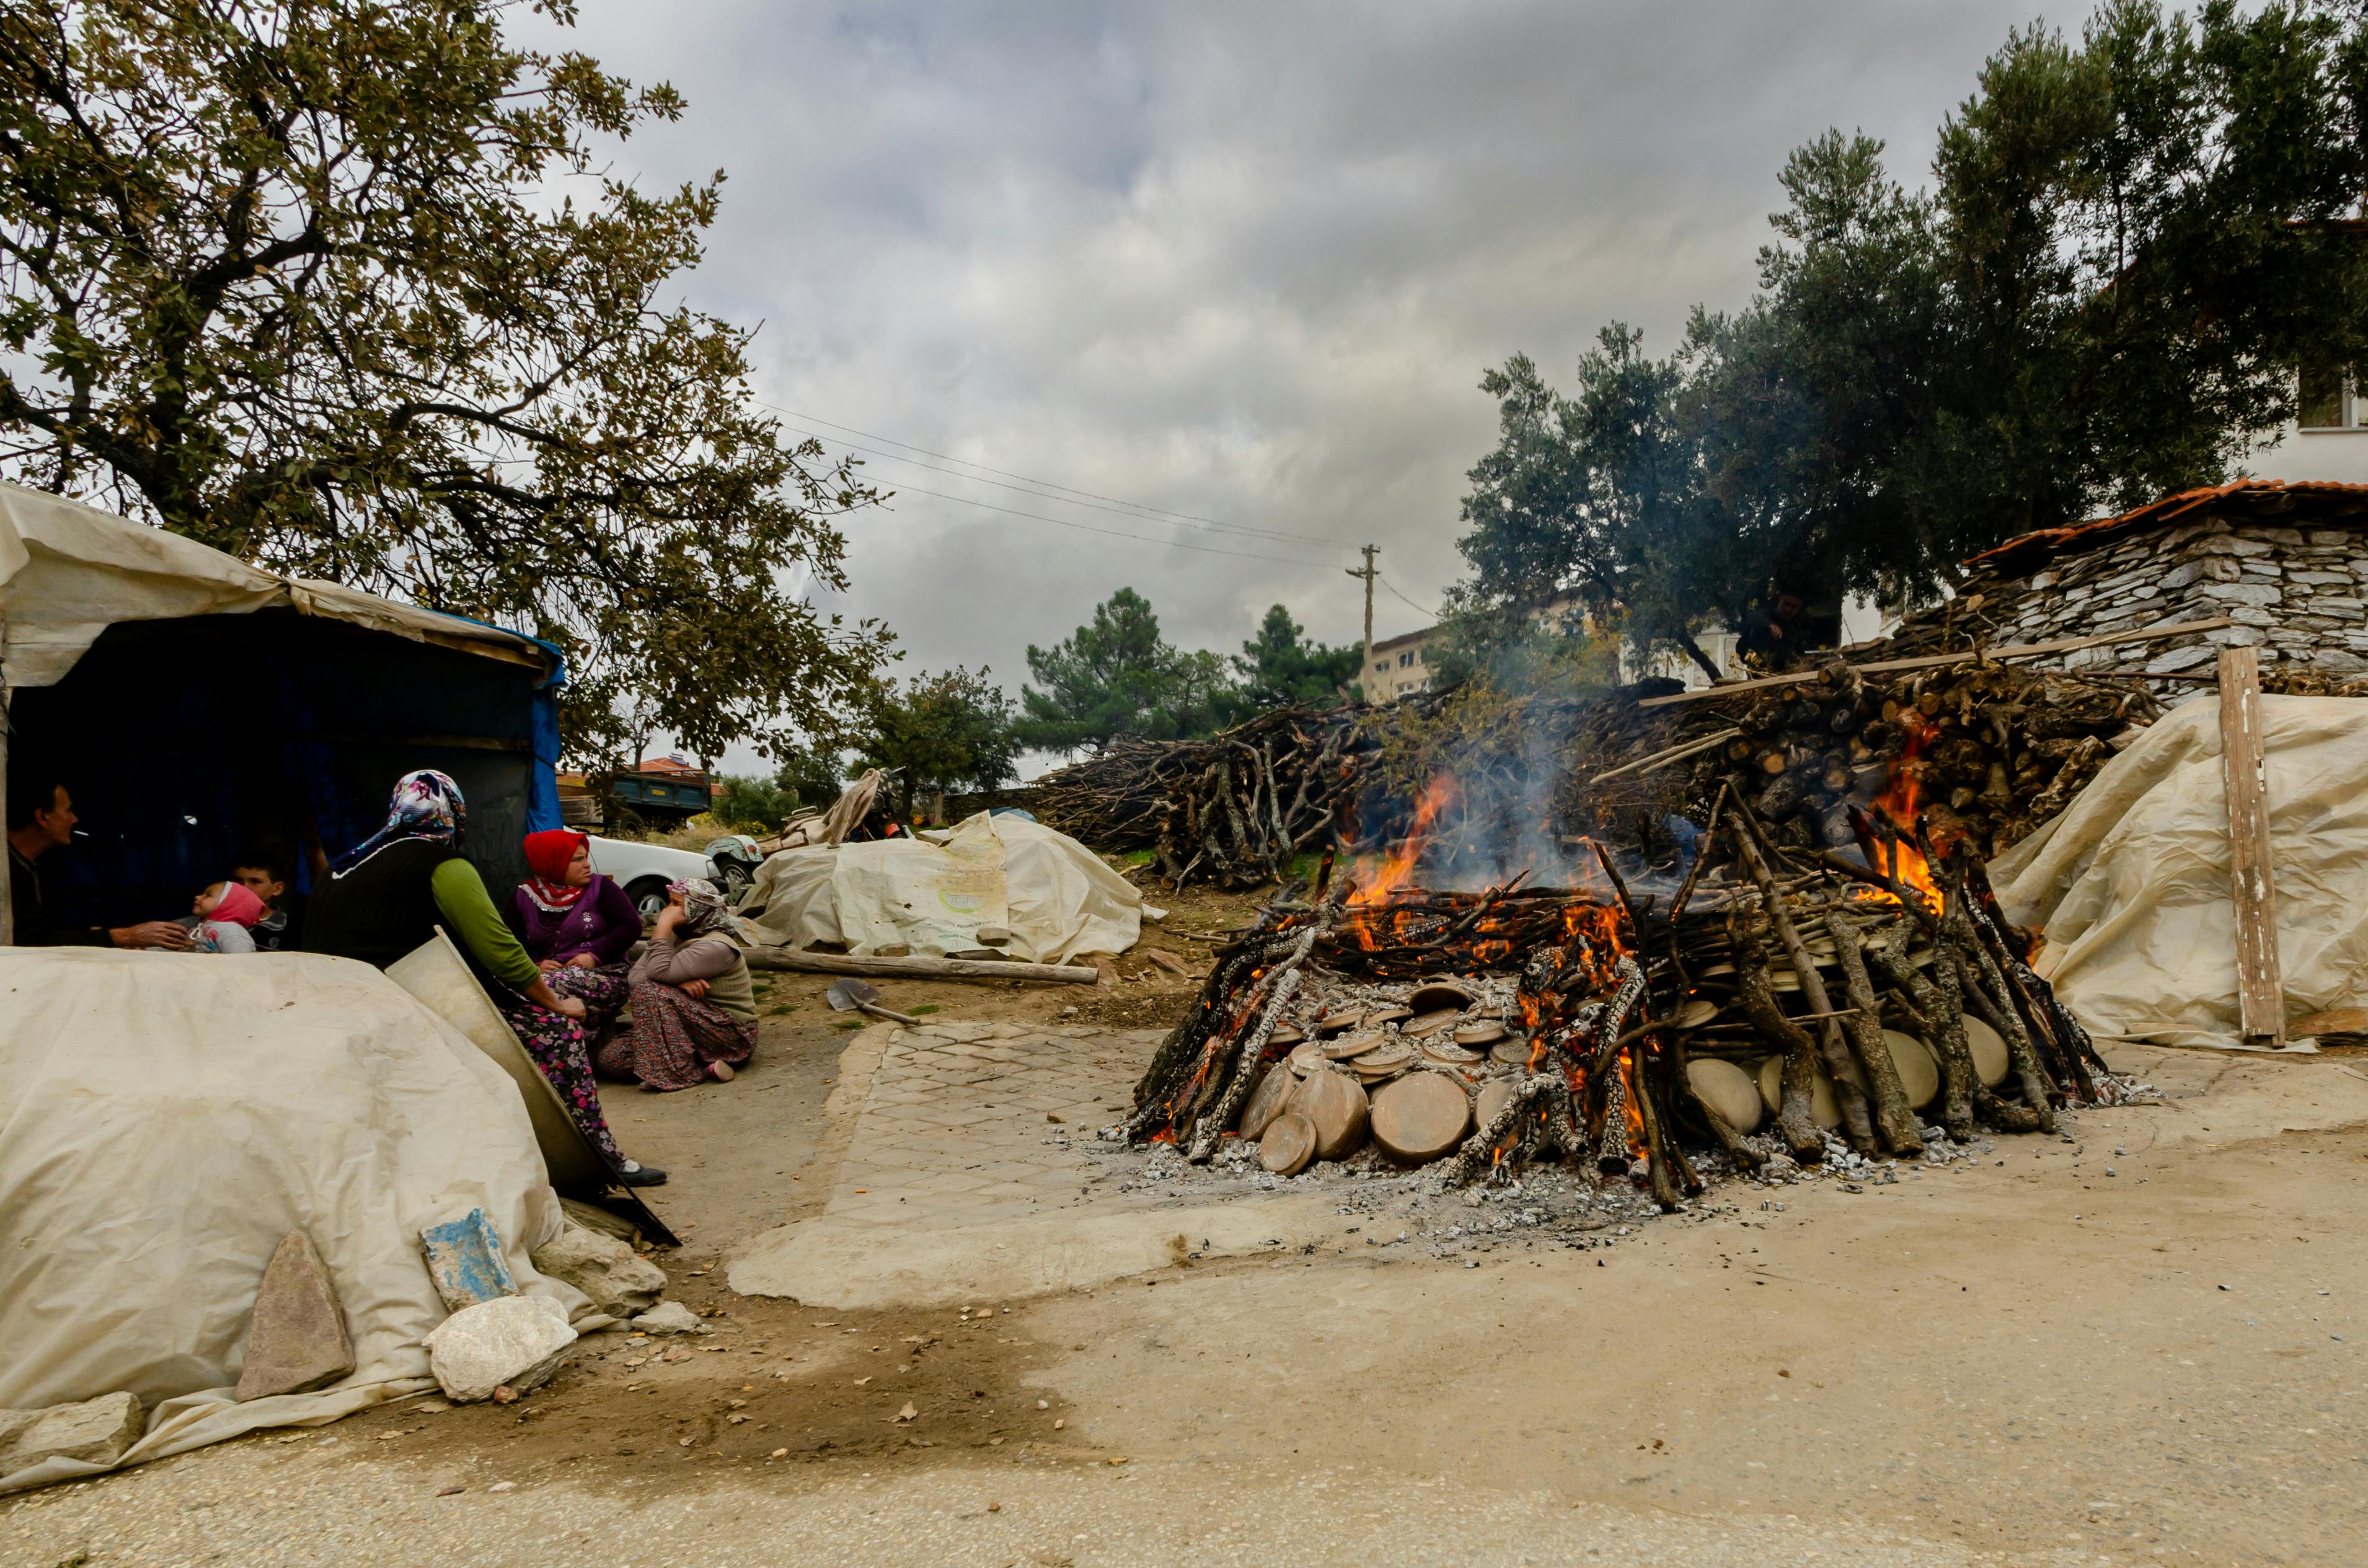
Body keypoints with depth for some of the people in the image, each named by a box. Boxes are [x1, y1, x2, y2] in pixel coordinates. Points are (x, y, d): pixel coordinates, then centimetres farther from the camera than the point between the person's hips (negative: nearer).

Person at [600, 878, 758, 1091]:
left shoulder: (716, 947, -18)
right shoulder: (677, 937, 9)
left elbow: (659, 973, -29)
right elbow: (637, 976, -5)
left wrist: (664, 925, -21)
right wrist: (680, 982, -23)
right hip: (696, 1030, 9)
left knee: (650, 992, -26)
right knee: (611, 1058, -8)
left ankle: (680, 1072, -22)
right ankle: (703, 1067, -12)